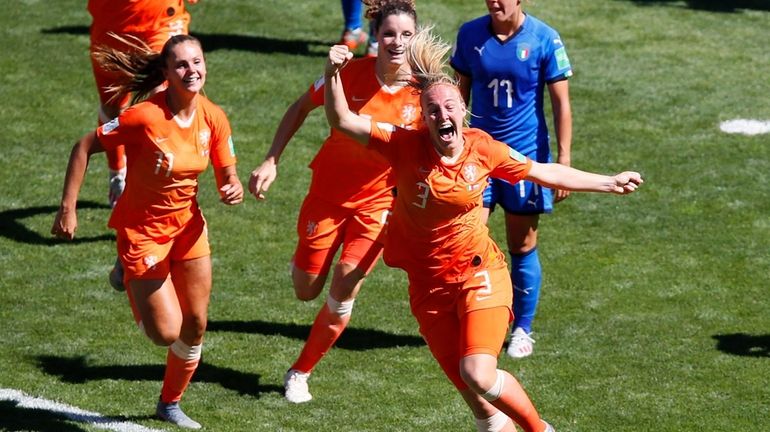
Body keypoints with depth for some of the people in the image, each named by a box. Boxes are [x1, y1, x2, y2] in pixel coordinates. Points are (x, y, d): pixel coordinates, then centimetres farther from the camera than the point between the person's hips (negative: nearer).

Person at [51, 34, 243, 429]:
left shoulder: (213, 118, -9)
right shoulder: (145, 117, -25)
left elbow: (227, 175, 2)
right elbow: (85, 147, -16)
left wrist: (233, 190, -23)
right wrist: (68, 208, -18)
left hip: (188, 225, 5)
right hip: (142, 229, -5)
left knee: (195, 326, 9)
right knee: (166, 332, -7)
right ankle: (138, 301, 29)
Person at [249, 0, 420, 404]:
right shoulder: (352, 72, -18)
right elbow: (302, 107, -2)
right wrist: (271, 160, -9)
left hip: (377, 202, 0)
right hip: (328, 193, 0)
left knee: (342, 293, -8)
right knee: (306, 291, 10)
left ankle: (300, 372, 14)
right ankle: (302, 261, 48)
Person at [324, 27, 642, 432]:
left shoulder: (483, 149, -9)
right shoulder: (406, 146, -12)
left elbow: (543, 172, 6)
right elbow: (343, 122, -14)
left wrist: (609, 183, 11)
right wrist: (333, 73, -31)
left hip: (479, 274, -1)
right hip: (429, 288, 1)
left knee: (479, 375, -21)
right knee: (476, 398, 4)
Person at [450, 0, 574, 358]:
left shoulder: (544, 39, -9)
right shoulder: (470, 34, -1)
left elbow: (561, 103, -5)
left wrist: (564, 161, -8)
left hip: (526, 154, -2)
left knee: (522, 248, 7)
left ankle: (522, 330, 21)